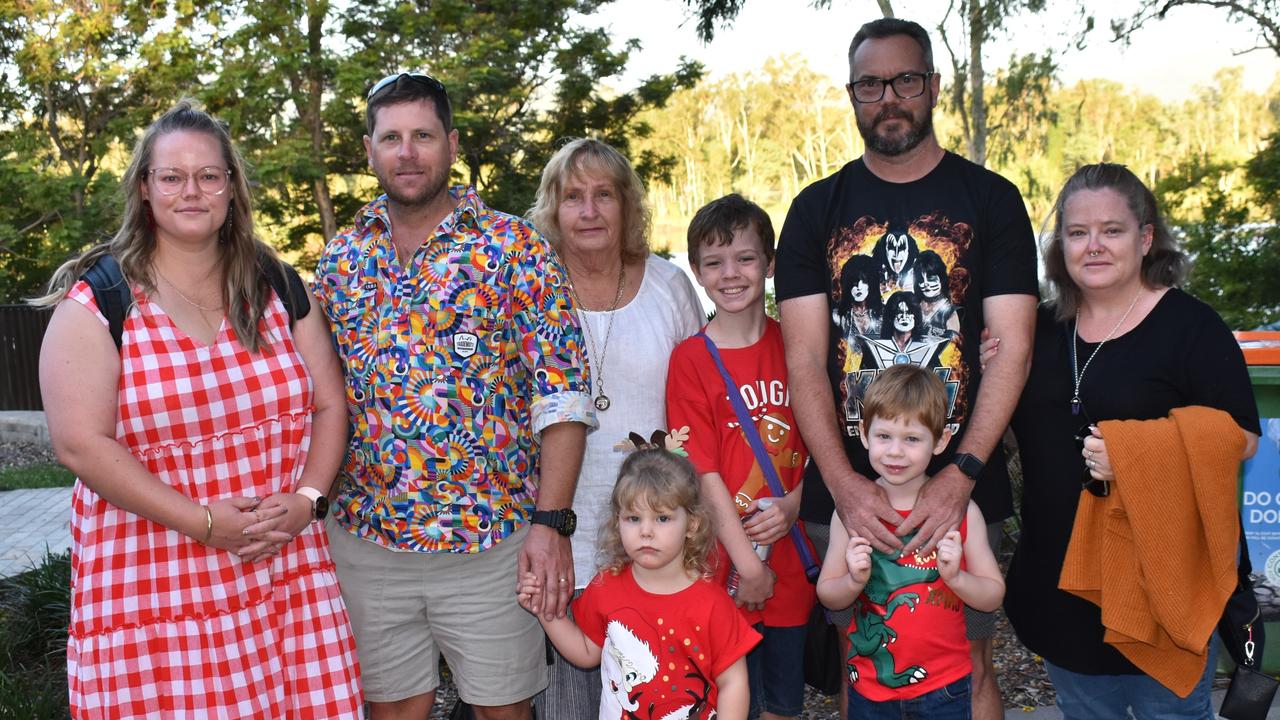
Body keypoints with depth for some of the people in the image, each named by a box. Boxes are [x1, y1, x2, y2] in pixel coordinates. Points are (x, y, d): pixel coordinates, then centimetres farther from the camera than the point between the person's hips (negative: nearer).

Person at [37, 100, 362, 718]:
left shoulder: (276, 287, 10)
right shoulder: (98, 299, -2)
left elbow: (329, 405, 10)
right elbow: (81, 442, -10)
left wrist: (306, 500, -7)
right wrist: (205, 523, -15)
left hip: (288, 572, 3)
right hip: (155, 589, -3)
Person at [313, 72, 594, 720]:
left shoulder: (513, 248, -5)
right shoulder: (340, 259, 7)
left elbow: (561, 395, -9)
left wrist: (551, 521, -16)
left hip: (490, 540, -3)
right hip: (365, 540, 3)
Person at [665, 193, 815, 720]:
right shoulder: (690, 358, -7)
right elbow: (704, 471, -10)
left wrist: (792, 505, -10)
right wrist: (746, 561, -13)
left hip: (790, 556, 3)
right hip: (726, 561, -3)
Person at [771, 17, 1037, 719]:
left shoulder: (990, 200, 3)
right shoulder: (817, 208, 6)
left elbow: (1013, 348, -4)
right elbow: (804, 358, -1)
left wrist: (961, 474, -16)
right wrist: (843, 482, -14)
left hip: (962, 484, -1)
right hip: (844, 487, 1)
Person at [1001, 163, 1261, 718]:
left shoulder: (1191, 326, -11)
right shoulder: (1045, 328, 5)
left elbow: (1241, 438, -13)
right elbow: (1026, 429, 15)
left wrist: (1144, 454, -28)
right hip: (1061, 579, 5)